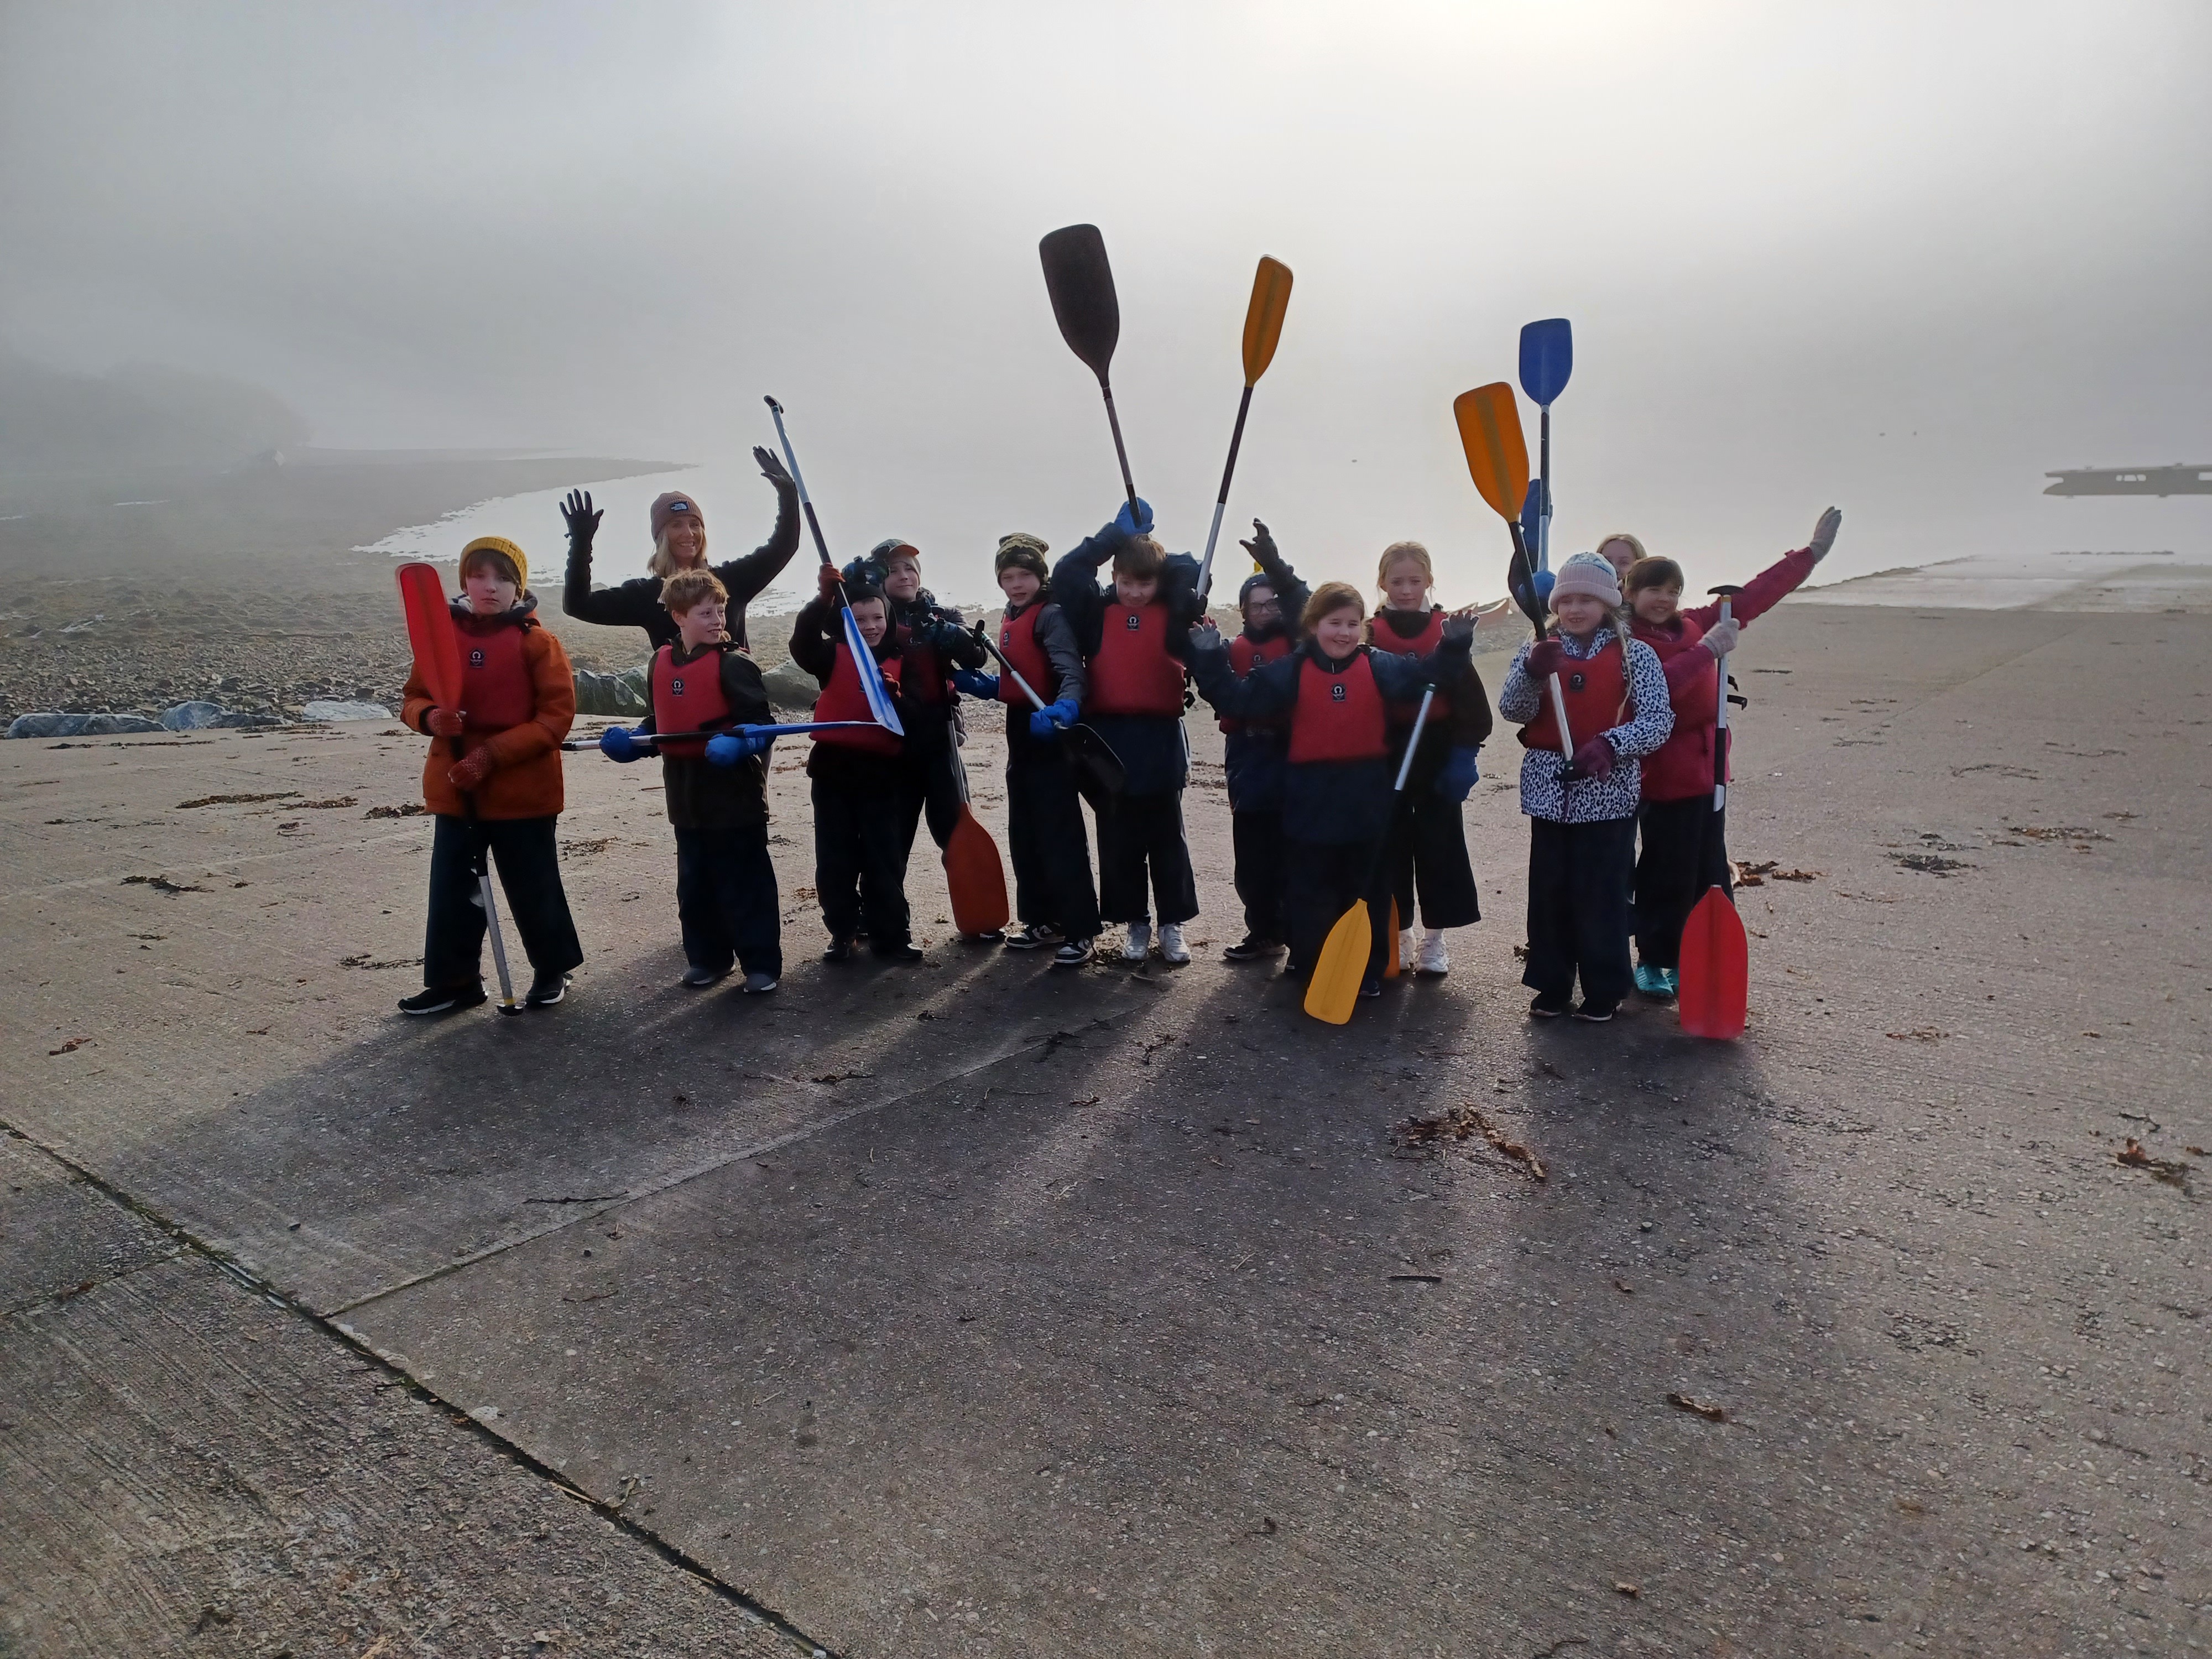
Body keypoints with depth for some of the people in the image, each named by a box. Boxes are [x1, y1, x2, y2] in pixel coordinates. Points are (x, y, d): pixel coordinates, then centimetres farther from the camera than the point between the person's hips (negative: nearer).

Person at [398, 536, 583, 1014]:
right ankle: (454, 980, 23)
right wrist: (431, 717, -15)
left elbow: (556, 715, -12)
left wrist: (494, 753, -19)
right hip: (455, 789, 4)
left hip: (523, 790, -4)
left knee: (533, 888, 8)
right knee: (452, 888, 10)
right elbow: (413, 699, 10)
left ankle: (553, 970, 26)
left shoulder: (537, 642, -9)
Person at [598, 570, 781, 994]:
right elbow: (660, 723, 17)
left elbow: (762, 727, -15)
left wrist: (736, 745, -33)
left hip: (735, 796, -6)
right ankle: (707, 956, 30)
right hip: (687, 799, 6)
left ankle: (762, 963, 10)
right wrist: (630, 741, 1)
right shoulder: (662, 663, 8)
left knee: (744, 884, 1)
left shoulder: (734, 664, -12)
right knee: (694, 884, 15)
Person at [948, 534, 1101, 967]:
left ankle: (1079, 931, -3)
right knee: (1023, 833, 14)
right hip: (1021, 736, 10)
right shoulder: (1011, 619, 14)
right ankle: (1043, 920, 25)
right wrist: (976, 683, 6)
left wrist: (1065, 708, -47)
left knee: (1060, 834, -8)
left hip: (1049, 735, -10)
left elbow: (1070, 671, -28)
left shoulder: (1051, 615, -13)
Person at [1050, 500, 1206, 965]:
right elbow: (1065, 574, -9)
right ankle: (1134, 923, 22)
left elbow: (1196, 577, -13)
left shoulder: (1174, 613, 1)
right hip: (1110, 739, 1)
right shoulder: (1096, 611, 3)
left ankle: (1173, 924, 21)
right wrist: (1116, 534, -4)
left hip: (1161, 739, 0)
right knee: (1118, 841, 8)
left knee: (1166, 838, 9)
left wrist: (1151, 548, -1)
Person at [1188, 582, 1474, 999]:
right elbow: (1238, 700, -3)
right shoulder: (1291, 671, -2)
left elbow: (1428, 676, 1)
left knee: (1367, 890, 11)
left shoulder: (1380, 666, 0)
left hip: (1366, 800, 1)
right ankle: (1309, 965, 24)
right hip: (1310, 801, -1)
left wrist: (1453, 648, -13)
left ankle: (1368, 970, 24)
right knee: (1308, 892, 8)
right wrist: (1210, 661, -9)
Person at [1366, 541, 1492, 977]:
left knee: (1439, 845, 5)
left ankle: (1433, 940, 16)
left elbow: (1470, 698, -3)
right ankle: (1397, 936, 20)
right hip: (1387, 758, 1)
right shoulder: (1371, 636, 1)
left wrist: (1465, 753, -10)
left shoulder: (1447, 633, 0)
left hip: (1438, 756, 0)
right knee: (1392, 846, 7)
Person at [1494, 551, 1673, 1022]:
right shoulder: (1537, 653, 6)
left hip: (1609, 793, -3)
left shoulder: (1635, 656, -1)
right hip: (1550, 790, 3)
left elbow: (1658, 721, -9)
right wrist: (1532, 672, -29)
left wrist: (1611, 745, -26)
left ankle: (1604, 990, 14)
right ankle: (1551, 985, 19)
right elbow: (1512, 709, -9)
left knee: (1601, 894, 1)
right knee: (1549, 892, 8)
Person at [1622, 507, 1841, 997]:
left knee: (1710, 875, 14)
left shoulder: (1695, 625, 8)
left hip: (1706, 772, 8)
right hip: (1664, 778, -8)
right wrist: (1708, 650, -32)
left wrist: (1812, 554, 14)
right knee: (1668, 876, 0)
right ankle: (1652, 963, 15)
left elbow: (1753, 598, 13)